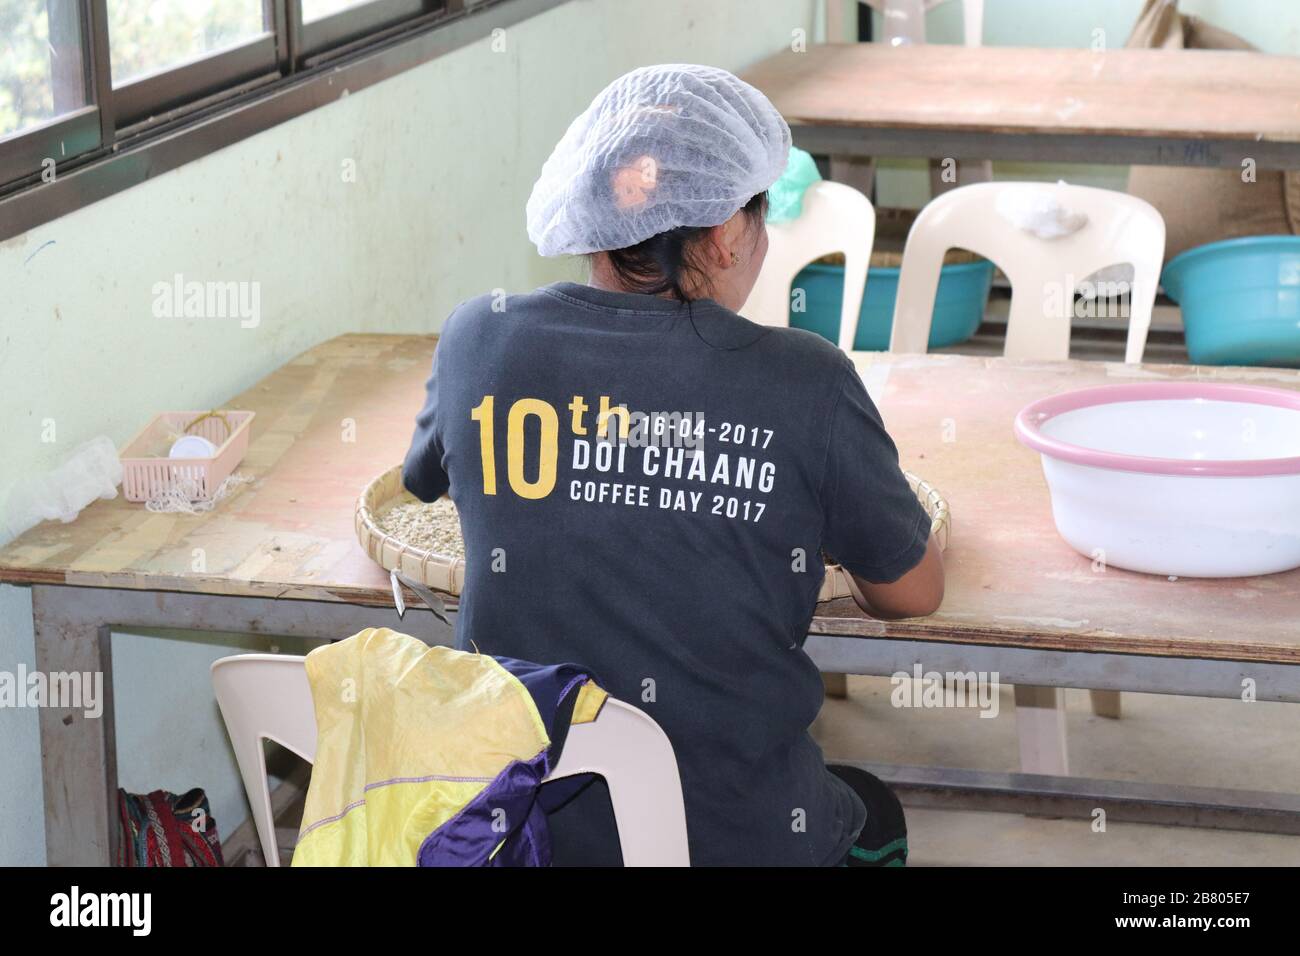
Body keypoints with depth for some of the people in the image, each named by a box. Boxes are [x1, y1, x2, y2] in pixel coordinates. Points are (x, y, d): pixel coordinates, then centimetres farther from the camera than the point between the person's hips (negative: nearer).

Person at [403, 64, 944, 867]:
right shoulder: (805, 384, -16)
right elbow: (913, 592, -2)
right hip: (738, 837, -3)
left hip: (513, 827, 3)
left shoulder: (479, 339, -8)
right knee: (870, 813, 34)